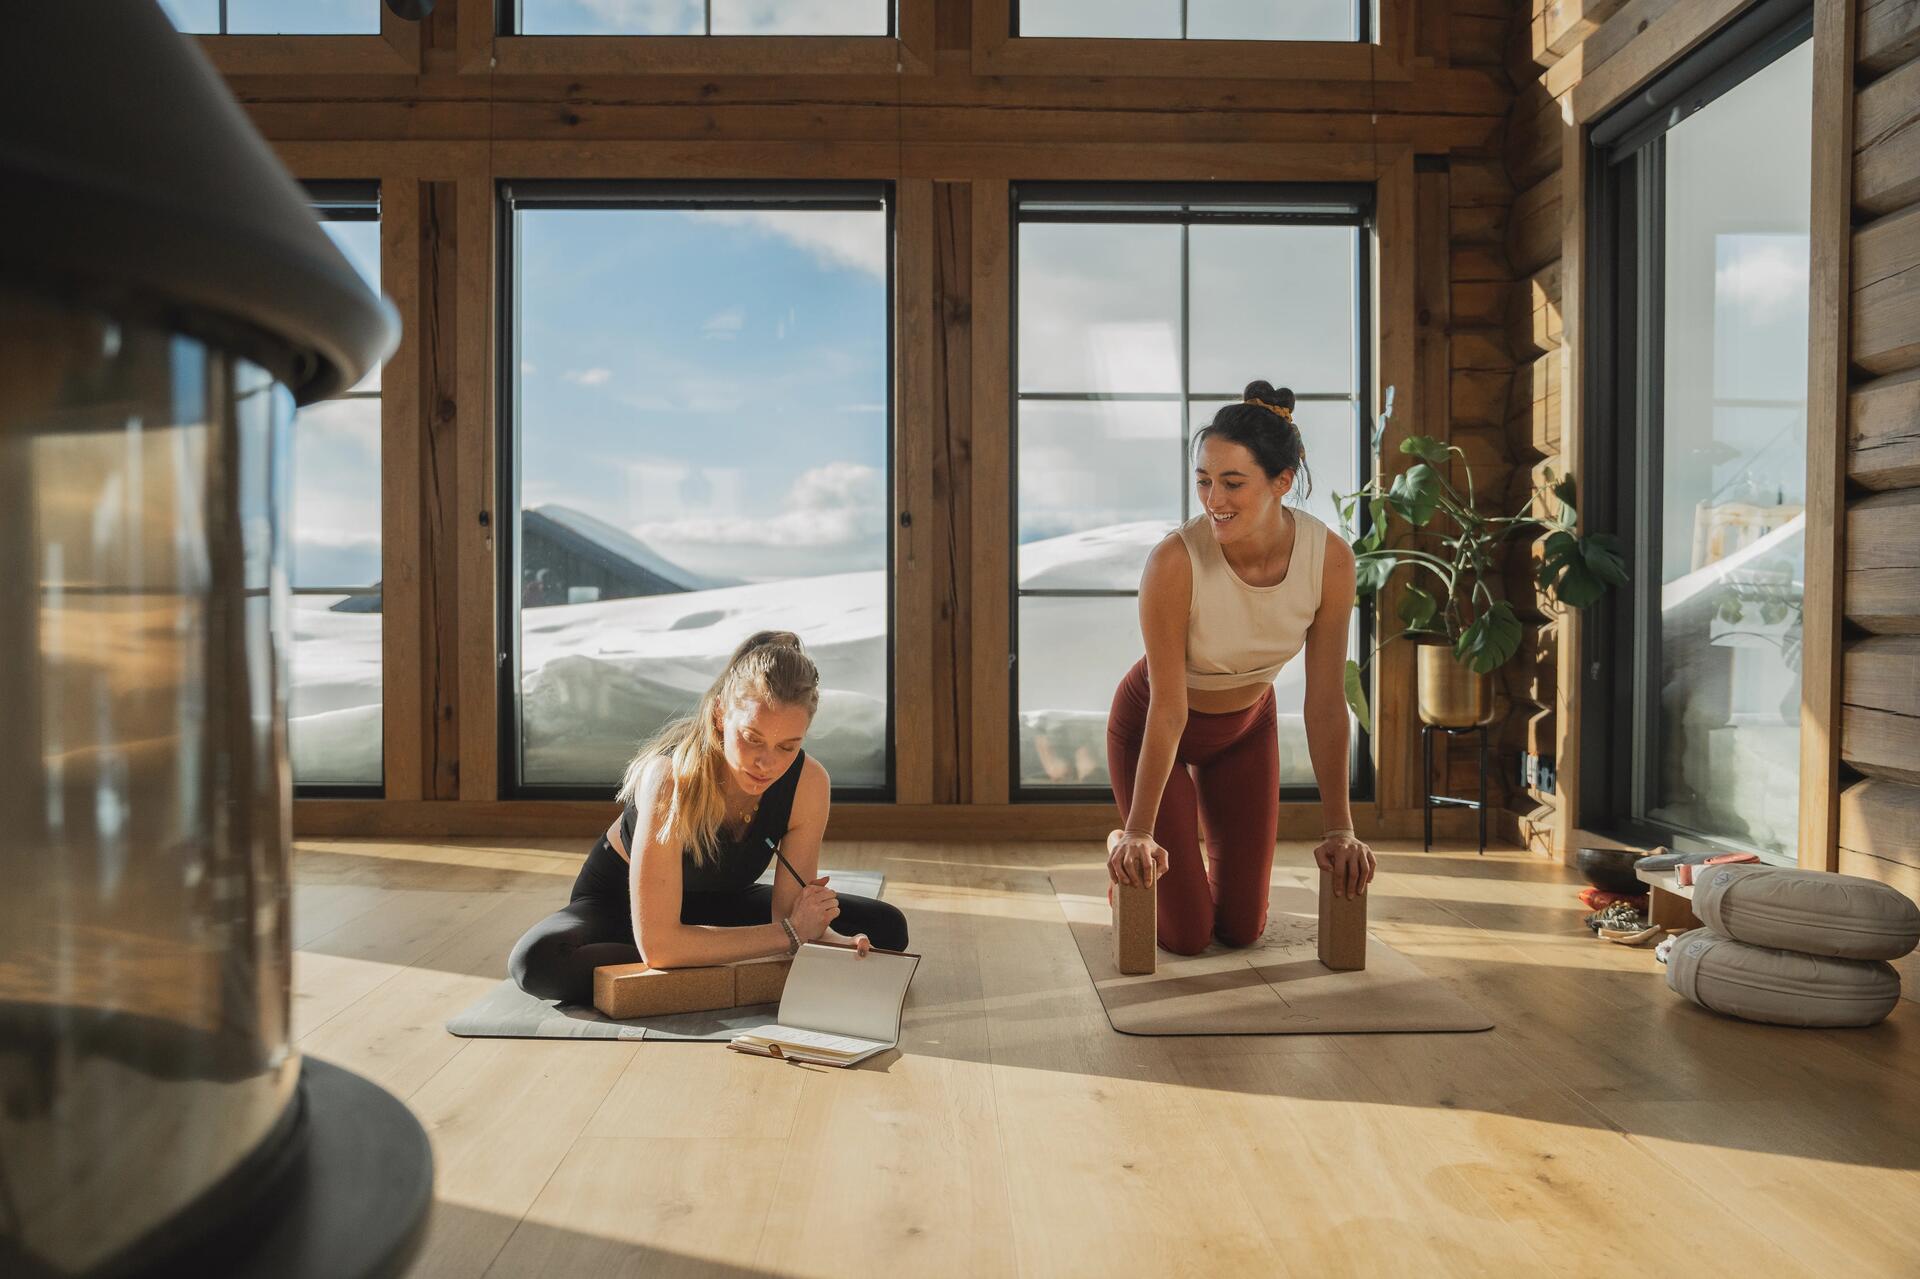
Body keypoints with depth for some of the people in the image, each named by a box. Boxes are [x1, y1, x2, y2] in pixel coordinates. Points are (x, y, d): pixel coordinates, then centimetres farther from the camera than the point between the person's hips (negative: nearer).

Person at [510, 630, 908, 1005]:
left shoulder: (808, 783, -25)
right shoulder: (671, 778, -37)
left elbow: (787, 912, -15)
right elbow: (656, 945, -40)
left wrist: (837, 945, -37)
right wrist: (789, 934, -36)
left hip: (716, 902, 4)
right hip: (620, 899, -4)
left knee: (887, 928, -6)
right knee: (538, 960, -37)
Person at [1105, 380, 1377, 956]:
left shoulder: (1330, 559, -24)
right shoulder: (1175, 561, -34)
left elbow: (1326, 703, -17)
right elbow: (1168, 710, -27)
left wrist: (1339, 830, -14)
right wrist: (1138, 833, -24)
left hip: (1246, 725, 4)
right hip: (1150, 725, -3)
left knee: (1242, 928, 9)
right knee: (1187, 934, -2)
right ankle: (1124, 849, 28)